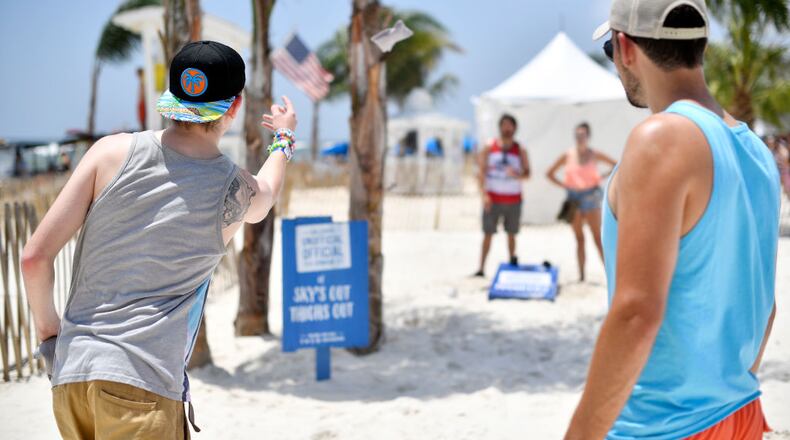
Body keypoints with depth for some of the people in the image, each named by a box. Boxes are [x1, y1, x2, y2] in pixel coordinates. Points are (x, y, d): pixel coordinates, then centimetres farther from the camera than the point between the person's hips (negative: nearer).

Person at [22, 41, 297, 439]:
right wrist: (284, 141, 49)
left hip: (70, 371, 4)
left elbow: (35, 257, -1)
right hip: (143, 381, -4)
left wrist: (46, 325, 18)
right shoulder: (236, 191, 0)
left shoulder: (111, 152, 1)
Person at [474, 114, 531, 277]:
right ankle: (481, 268, -5)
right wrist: (484, 194, -13)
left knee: (511, 234, 7)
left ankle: (513, 263, 19)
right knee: (488, 233, -3)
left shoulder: (520, 151, 3)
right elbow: (482, 171, -2)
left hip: (513, 200, 1)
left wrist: (517, 175, -21)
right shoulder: (489, 147, 0)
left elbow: (527, 173, 2)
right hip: (493, 199, -1)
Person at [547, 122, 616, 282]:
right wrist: (563, 185, -2)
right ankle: (581, 276, 10)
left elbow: (615, 165, 6)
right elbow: (550, 173, 10)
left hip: (590, 195, -2)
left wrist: (602, 177, -5)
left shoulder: (594, 155, 0)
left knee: (597, 237, -6)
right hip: (574, 197, 2)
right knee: (579, 238, 6)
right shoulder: (568, 155, 4)